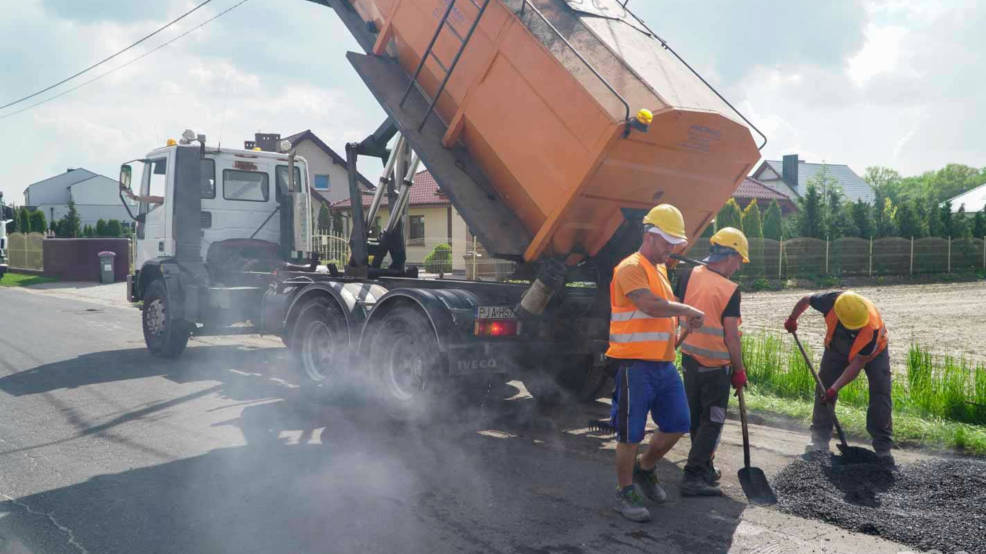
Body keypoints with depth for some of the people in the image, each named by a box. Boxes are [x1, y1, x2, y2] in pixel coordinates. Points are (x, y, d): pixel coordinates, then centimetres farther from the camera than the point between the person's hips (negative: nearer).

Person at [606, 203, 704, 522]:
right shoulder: (631, 268, -12)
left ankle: (645, 469, 34)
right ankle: (625, 493, 15)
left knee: (677, 424, 12)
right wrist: (687, 310, -15)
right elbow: (650, 305, -26)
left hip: (664, 365, 9)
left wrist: (682, 320, 11)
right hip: (636, 366, -9)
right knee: (631, 433, 1)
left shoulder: (660, 269, 19)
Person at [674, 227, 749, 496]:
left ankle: (705, 469, 31)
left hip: (689, 358, 6)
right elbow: (731, 336, -15)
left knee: (696, 418, 18)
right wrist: (739, 370, -5)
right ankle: (693, 477, -1)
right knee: (712, 421, 4)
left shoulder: (688, 276, -2)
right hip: (716, 364, -6)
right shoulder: (729, 289, -16)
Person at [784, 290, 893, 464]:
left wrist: (835, 388, -33)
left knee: (881, 395, -13)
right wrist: (792, 319, 0)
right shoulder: (832, 301, -37)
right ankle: (820, 440, 6)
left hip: (873, 352, -3)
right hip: (837, 349, 3)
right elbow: (806, 300, -12)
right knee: (824, 389, -3)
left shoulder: (873, 329, -41)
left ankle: (883, 448, -5)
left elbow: (857, 364, -32)